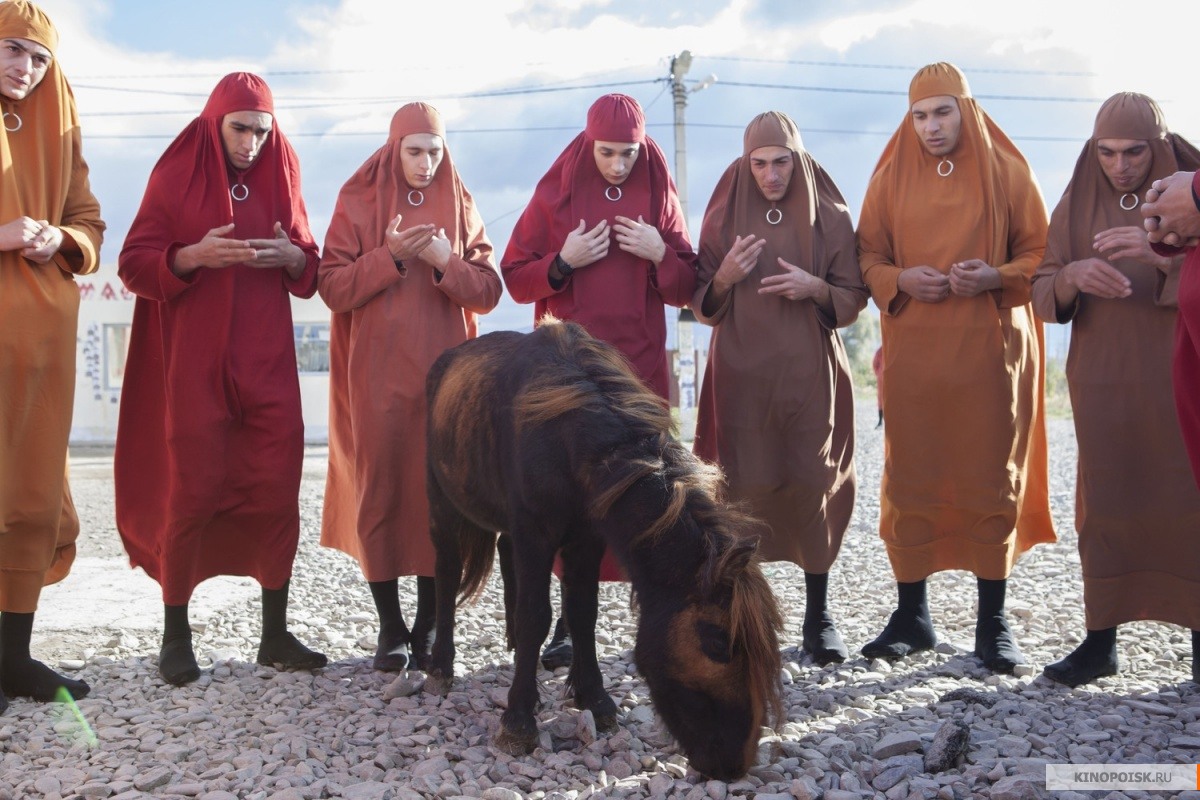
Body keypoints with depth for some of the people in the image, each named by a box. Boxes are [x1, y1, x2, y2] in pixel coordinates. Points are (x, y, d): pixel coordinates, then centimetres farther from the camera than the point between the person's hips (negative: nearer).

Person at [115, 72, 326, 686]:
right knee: (191, 493, -3)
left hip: (267, 364, 3)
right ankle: (176, 636, 9)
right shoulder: (175, 177, 1)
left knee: (277, 493, -1)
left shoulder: (279, 181, 11)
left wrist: (291, 255, -11)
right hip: (193, 365, -3)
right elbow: (133, 265, -3)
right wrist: (194, 255, -21)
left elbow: (310, 268, 12)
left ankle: (275, 633, 8)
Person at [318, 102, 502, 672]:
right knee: (379, 492, -1)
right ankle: (390, 629, 9)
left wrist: (445, 261, -14)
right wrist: (391, 256, -16)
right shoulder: (359, 202, 4)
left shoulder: (459, 206, 9)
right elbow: (332, 288, -3)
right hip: (377, 376, -1)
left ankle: (429, 627, 10)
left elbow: (488, 291, 3)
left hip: (443, 373, 1)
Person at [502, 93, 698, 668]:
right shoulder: (556, 194, 4)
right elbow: (515, 276, 4)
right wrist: (563, 262, -13)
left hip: (640, 365, 1)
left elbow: (687, 288, 9)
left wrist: (660, 254, -10)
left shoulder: (660, 197, 7)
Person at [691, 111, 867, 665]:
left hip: (810, 375, 0)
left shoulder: (828, 217, 5)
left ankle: (818, 615, 7)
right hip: (742, 375, 1)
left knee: (812, 485, -2)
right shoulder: (725, 217, 7)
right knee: (746, 489, -3)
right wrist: (725, 276, -13)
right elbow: (703, 305, 8)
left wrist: (815, 287, -14)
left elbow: (853, 299, 5)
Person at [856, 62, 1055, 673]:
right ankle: (911, 616, 13)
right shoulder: (891, 178, 9)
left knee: (991, 481, 1)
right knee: (909, 483, 2)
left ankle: (992, 622, 10)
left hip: (990, 352, -1)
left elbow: (1040, 254, 5)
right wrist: (901, 280, -11)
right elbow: (867, 256, 10)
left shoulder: (1006, 172, 4)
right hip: (912, 354, 1)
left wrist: (994, 276, -14)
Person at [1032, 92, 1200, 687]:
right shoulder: (1076, 205, 9)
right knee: (1103, 506, 2)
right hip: (1103, 383, 2)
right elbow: (1042, 295, 4)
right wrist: (1072, 275, -18)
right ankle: (1100, 643, 7)